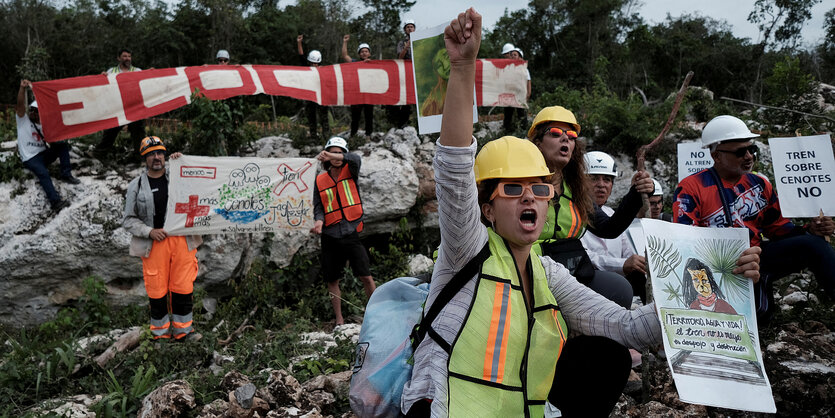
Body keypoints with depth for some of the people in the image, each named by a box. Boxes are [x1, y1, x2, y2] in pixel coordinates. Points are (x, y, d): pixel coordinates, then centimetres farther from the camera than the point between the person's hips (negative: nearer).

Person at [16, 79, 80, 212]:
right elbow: (20, 104, -17)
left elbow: (53, 141, 6)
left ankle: (66, 175, -14)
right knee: (43, 173, -32)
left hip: (44, 154, 5)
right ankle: (55, 201, -43)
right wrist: (23, 88, -31)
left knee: (63, 144, -14)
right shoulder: (23, 120, 1)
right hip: (30, 158, -5)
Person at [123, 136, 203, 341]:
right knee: (157, 290, 3)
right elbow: (129, 220, 6)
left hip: (182, 240, 1)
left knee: (183, 287, 4)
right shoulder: (136, 186, 5)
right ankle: (161, 331, 20)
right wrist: (150, 232, -11)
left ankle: (183, 329, 19)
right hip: (154, 244, -1)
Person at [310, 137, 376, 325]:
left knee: (366, 277, -6)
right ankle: (339, 320, 18)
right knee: (332, 280, 8)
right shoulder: (320, 180, 9)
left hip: (351, 232, -2)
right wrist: (319, 221, -16)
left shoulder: (350, 172, 4)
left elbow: (356, 159, -18)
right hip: (330, 235, 2)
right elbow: (318, 207, 6)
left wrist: (333, 157, -34)